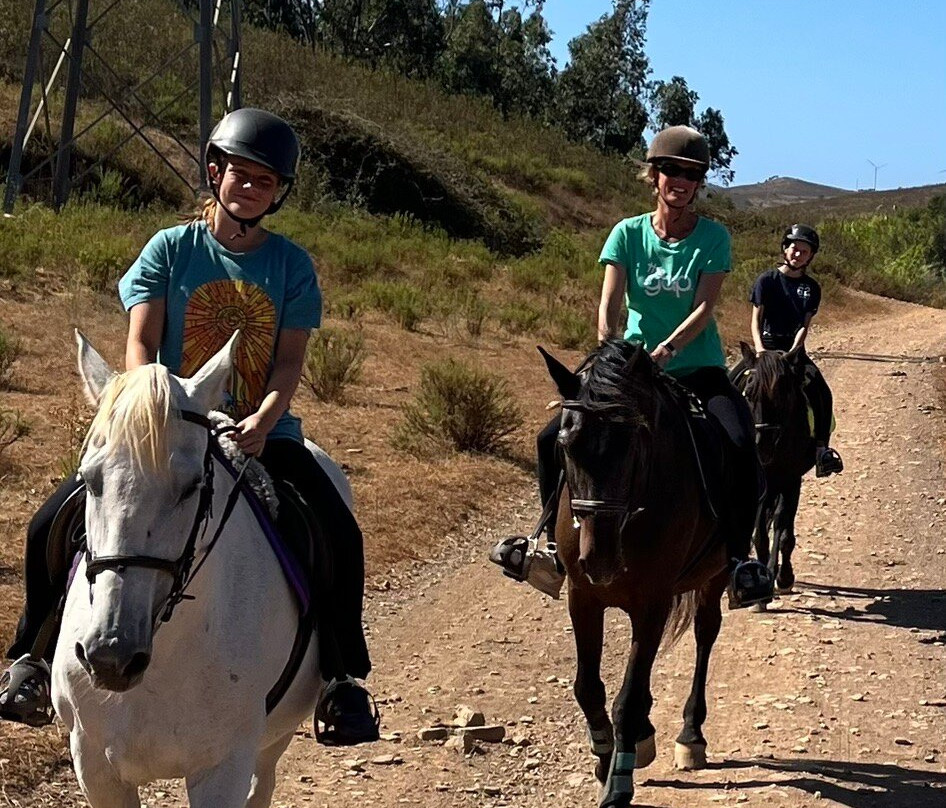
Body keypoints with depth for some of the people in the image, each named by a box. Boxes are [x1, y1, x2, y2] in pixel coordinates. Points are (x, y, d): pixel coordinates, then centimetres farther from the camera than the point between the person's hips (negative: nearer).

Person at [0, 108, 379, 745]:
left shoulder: (292, 264, 5)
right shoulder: (170, 249, 3)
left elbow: (290, 362, -2)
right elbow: (140, 344, -3)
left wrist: (263, 420, -22)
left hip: (261, 431, 0)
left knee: (341, 534, -23)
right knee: (53, 525, -16)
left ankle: (342, 676, -6)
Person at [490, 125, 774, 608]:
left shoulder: (713, 237, -1)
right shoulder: (629, 234, 3)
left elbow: (704, 308, -12)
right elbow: (610, 302, -8)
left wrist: (668, 347, -28)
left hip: (699, 371, -2)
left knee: (741, 444, -29)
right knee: (554, 438, -12)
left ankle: (738, 556, -18)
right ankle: (554, 541, 5)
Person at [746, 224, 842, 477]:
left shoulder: (812, 288, 10)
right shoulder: (767, 280, 1)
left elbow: (805, 325, 3)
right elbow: (756, 319, -1)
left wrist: (792, 352, -13)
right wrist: (759, 348, -17)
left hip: (795, 349, 3)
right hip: (768, 345, -3)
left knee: (822, 394, -16)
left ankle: (821, 448, -14)